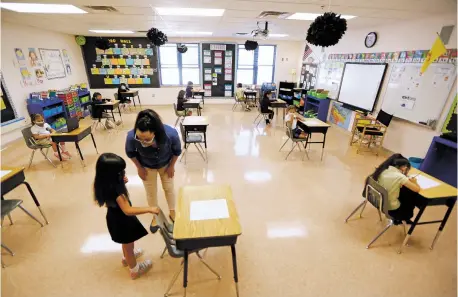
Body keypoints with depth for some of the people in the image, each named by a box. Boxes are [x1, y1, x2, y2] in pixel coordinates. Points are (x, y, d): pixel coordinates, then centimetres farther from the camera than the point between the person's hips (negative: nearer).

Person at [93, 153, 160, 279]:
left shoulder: (105, 184, -12)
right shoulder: (115, 189, -38)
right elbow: (128, 210, -42)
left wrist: (121, 182, -7)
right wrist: (149, 209, -41)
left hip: (114, 217, 8)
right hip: (122, 221, -8)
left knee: (126, 243, 33)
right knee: (128, 244, 17)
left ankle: (127, 258, 60)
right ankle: (135, 270, 41)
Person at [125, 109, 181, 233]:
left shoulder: (171, 134, -42)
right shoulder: (131, 137, -40)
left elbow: (177, 151, -17)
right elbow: (130, 153, -13)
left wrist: (171, 166, -7)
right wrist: (139, 168, -4)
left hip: (166, 164, 0)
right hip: (146, 166, 1)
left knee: (169, 188, 16)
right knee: (151, 191, 14)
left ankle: (172, 212, 43)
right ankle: (155, 216, 41)